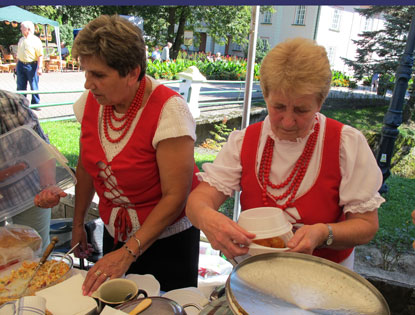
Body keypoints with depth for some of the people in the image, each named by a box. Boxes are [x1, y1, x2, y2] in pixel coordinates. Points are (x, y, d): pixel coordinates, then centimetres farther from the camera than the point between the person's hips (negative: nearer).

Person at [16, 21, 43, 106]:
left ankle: (35, 104, 12)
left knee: (34, 86, 1)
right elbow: (18, 53, 19)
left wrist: (39, 68, -19)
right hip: (21, 65, 6)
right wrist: (17, 65, 17)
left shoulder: (36, 40, -7)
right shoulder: (21, 40, 13)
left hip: (31, 65, -6)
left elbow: (40, 55, -12)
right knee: (20, 86, 8)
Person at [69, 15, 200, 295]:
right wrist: (78, 223, 9)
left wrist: (129, 252, -25)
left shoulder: (168, 109, -24)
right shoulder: (91, 101, -6)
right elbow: (87, 165, 7)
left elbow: (175, 197, -23)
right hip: (115, 234, 6)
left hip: (166, 238, -5)